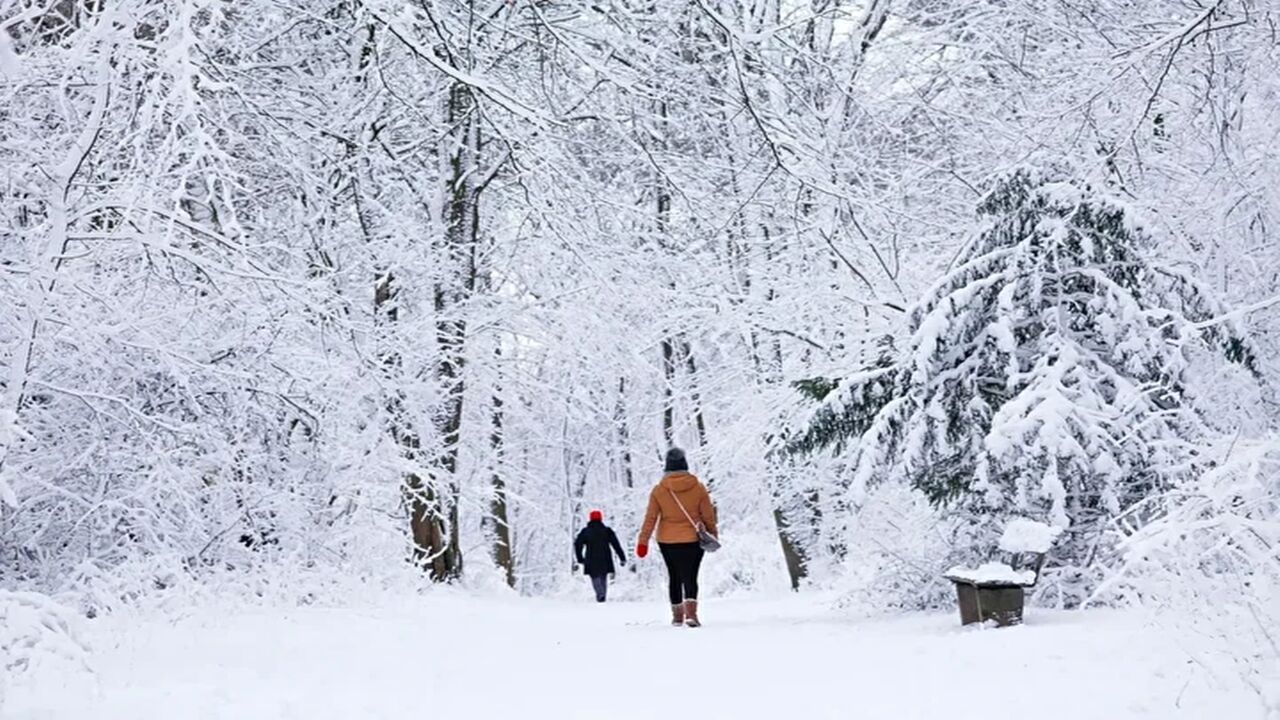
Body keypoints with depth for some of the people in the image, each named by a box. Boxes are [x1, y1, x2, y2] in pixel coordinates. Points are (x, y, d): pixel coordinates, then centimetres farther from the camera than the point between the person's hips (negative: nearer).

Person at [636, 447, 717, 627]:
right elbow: (708, 515, 0)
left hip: (667, 541, 1)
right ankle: (691, 613, -21)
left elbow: (650, 518, -4)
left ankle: (677, 615, 22)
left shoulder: (658, 490, -6)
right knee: (690, 577, -1)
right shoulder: (698, 488, -6)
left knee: (674, 577, 16)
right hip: (692, 540, -1)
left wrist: (643, 541, 0)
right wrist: (713, 535, 14)